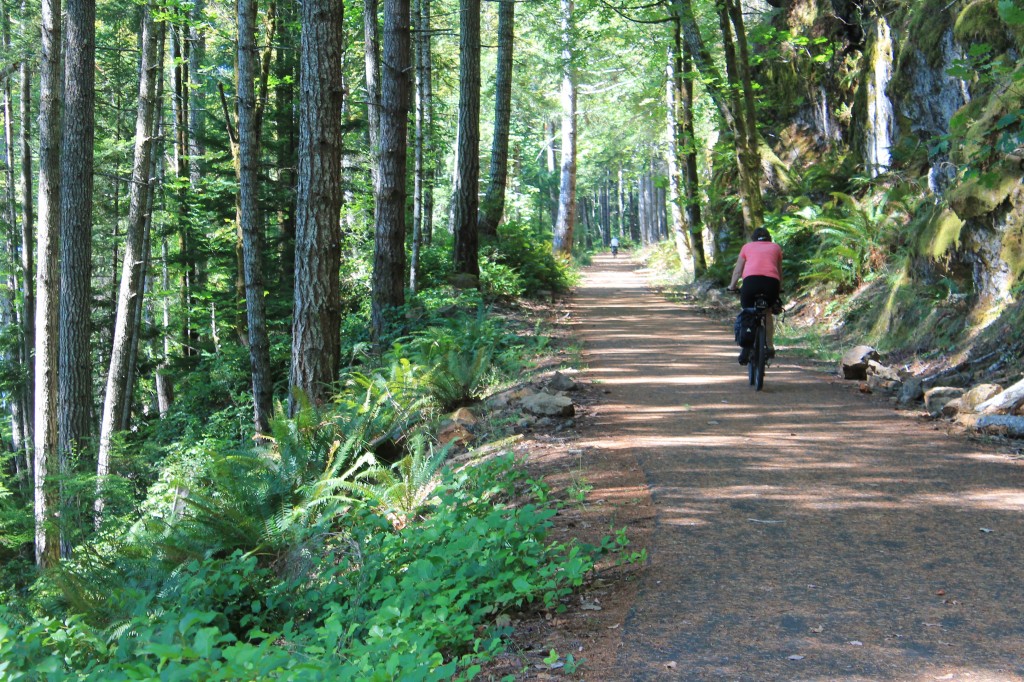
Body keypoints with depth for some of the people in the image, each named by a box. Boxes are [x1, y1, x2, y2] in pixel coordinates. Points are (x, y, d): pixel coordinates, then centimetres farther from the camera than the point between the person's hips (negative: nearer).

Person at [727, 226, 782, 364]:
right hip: (772, 281, 1)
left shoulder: (747, 246, 25)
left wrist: (732, 286, 42)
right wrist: (780, 288, 47)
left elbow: (737, 270, 28)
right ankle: (770, 347, 18)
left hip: (751, 280, -1)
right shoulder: (775, 247, 28)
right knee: (768, 312, 25)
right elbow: (779, 271, 33)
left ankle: (746, 349, -1)